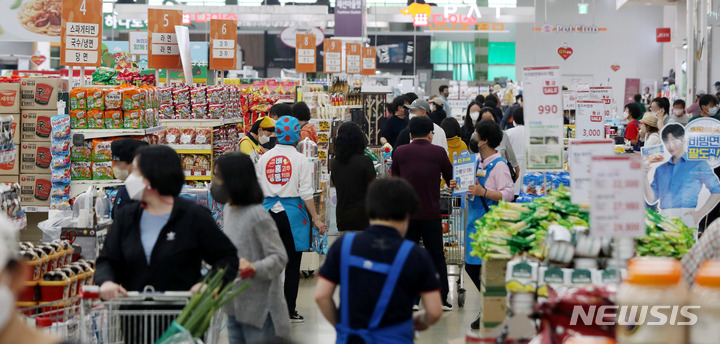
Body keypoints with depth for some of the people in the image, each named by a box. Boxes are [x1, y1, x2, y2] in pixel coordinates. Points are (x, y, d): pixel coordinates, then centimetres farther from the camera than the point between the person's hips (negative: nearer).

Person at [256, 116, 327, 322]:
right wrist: (316, 218, -2)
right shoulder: (300, 160, -7)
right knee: (292, 264, 3)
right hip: (292, 213, -4)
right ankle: (290, 311, 5)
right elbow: (306, 193, -8)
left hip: (269, 211, 4)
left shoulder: (264, 158, 4)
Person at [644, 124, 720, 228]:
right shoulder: (660, 169, 20)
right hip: (663, 219, 3)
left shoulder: (698, 164, 8)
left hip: (685, 218, -3)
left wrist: (699, 214, -2)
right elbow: (651, 199, 16)